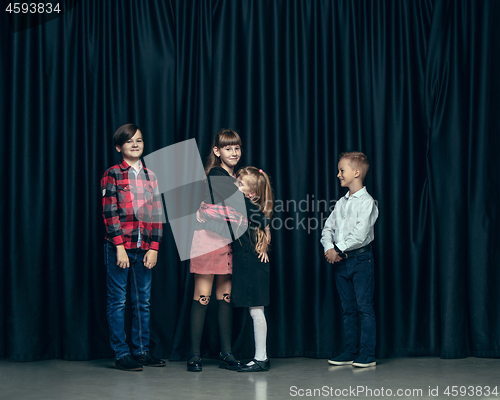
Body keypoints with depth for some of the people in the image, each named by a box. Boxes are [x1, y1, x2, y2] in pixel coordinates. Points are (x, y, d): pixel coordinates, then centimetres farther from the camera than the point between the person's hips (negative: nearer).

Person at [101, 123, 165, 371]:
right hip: (119, 247, -4)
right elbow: (110, 213, -7)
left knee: (143, 301, 8)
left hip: (145, 249, 4)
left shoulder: (150, 176, 12)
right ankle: (121, 353, 6)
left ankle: (142, 350, 16)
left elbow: (157, 215, 10)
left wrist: (154, 248, 2)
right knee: (118, 301, 1)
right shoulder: (112, 175, 0)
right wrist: (120, 246, -13)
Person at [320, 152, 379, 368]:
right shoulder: (341, 202, 13)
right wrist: (329, 248, -7)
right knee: (348, 309, 11)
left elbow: (360, 235, -18)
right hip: (340, 260, 7)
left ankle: (367, 354, 1)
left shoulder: (367, 202, -10)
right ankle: (350, 352, 17)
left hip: (360, 258, -7)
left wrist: (339, 250, -13)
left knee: (365, 307, -4)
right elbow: (328, 228, 11)